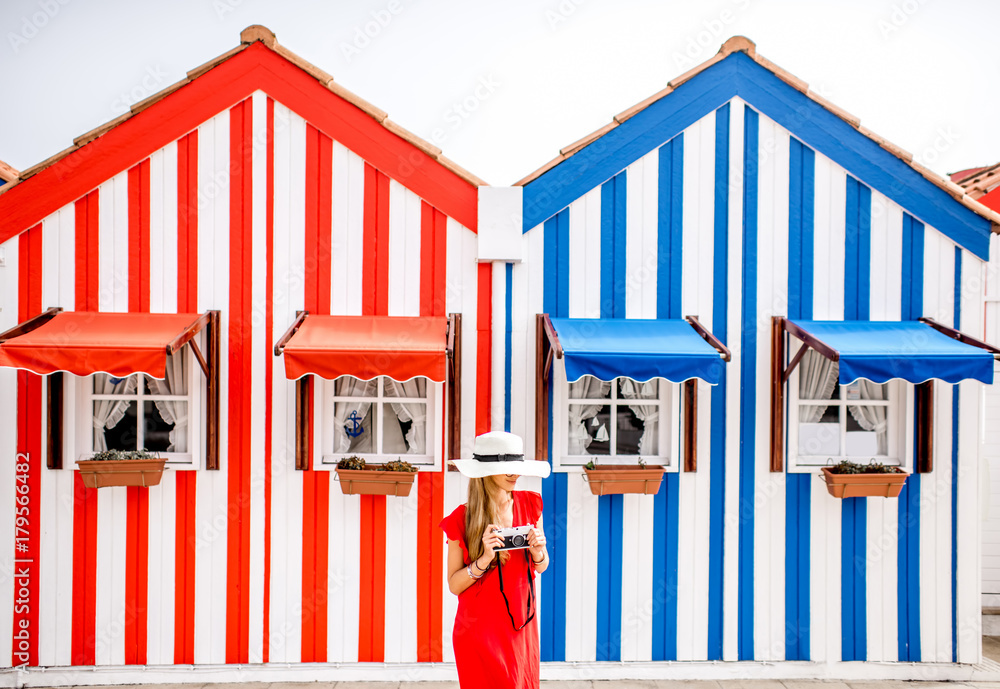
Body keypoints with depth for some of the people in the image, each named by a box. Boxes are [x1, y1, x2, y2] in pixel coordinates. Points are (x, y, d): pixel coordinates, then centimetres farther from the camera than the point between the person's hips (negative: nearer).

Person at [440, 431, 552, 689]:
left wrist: (538, 553, -12)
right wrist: (485, 559, -23)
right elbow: (454, 585, -8)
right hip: (480, 629, -4)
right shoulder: (461, 520, -11)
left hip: (522, 627, 4)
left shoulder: (530, 504, 1)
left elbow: (541, 568, 10)